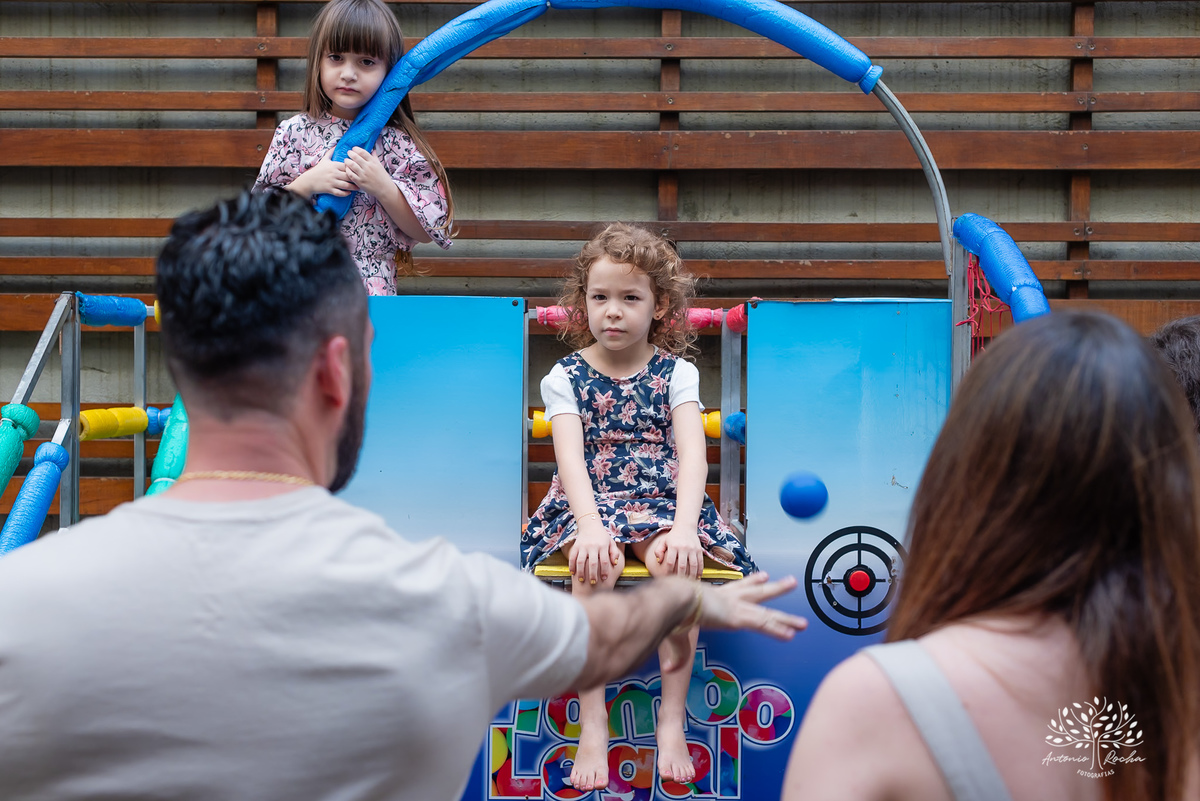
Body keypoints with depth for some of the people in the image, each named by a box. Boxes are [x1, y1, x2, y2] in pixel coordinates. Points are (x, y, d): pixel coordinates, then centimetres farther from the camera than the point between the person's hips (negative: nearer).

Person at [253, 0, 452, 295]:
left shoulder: (399, 142, 0)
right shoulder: (294, 133, 4)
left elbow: (426, 232, 0)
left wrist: (382, 187, -13)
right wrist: (307, 185, -10)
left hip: (373, 293, -1)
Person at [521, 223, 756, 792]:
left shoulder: (676, 373, 5)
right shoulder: (565, 377, 4)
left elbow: (692, 454, -9)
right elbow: (571, 457, -11)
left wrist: (684, 526, -27)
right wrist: (590, 526, -29)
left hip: (662, 504, 0)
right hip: (588, 505, 0)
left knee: (673, 559, -32)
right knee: (595, 565, -33)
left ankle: (672, 720, -23)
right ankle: (592, 724, -27)